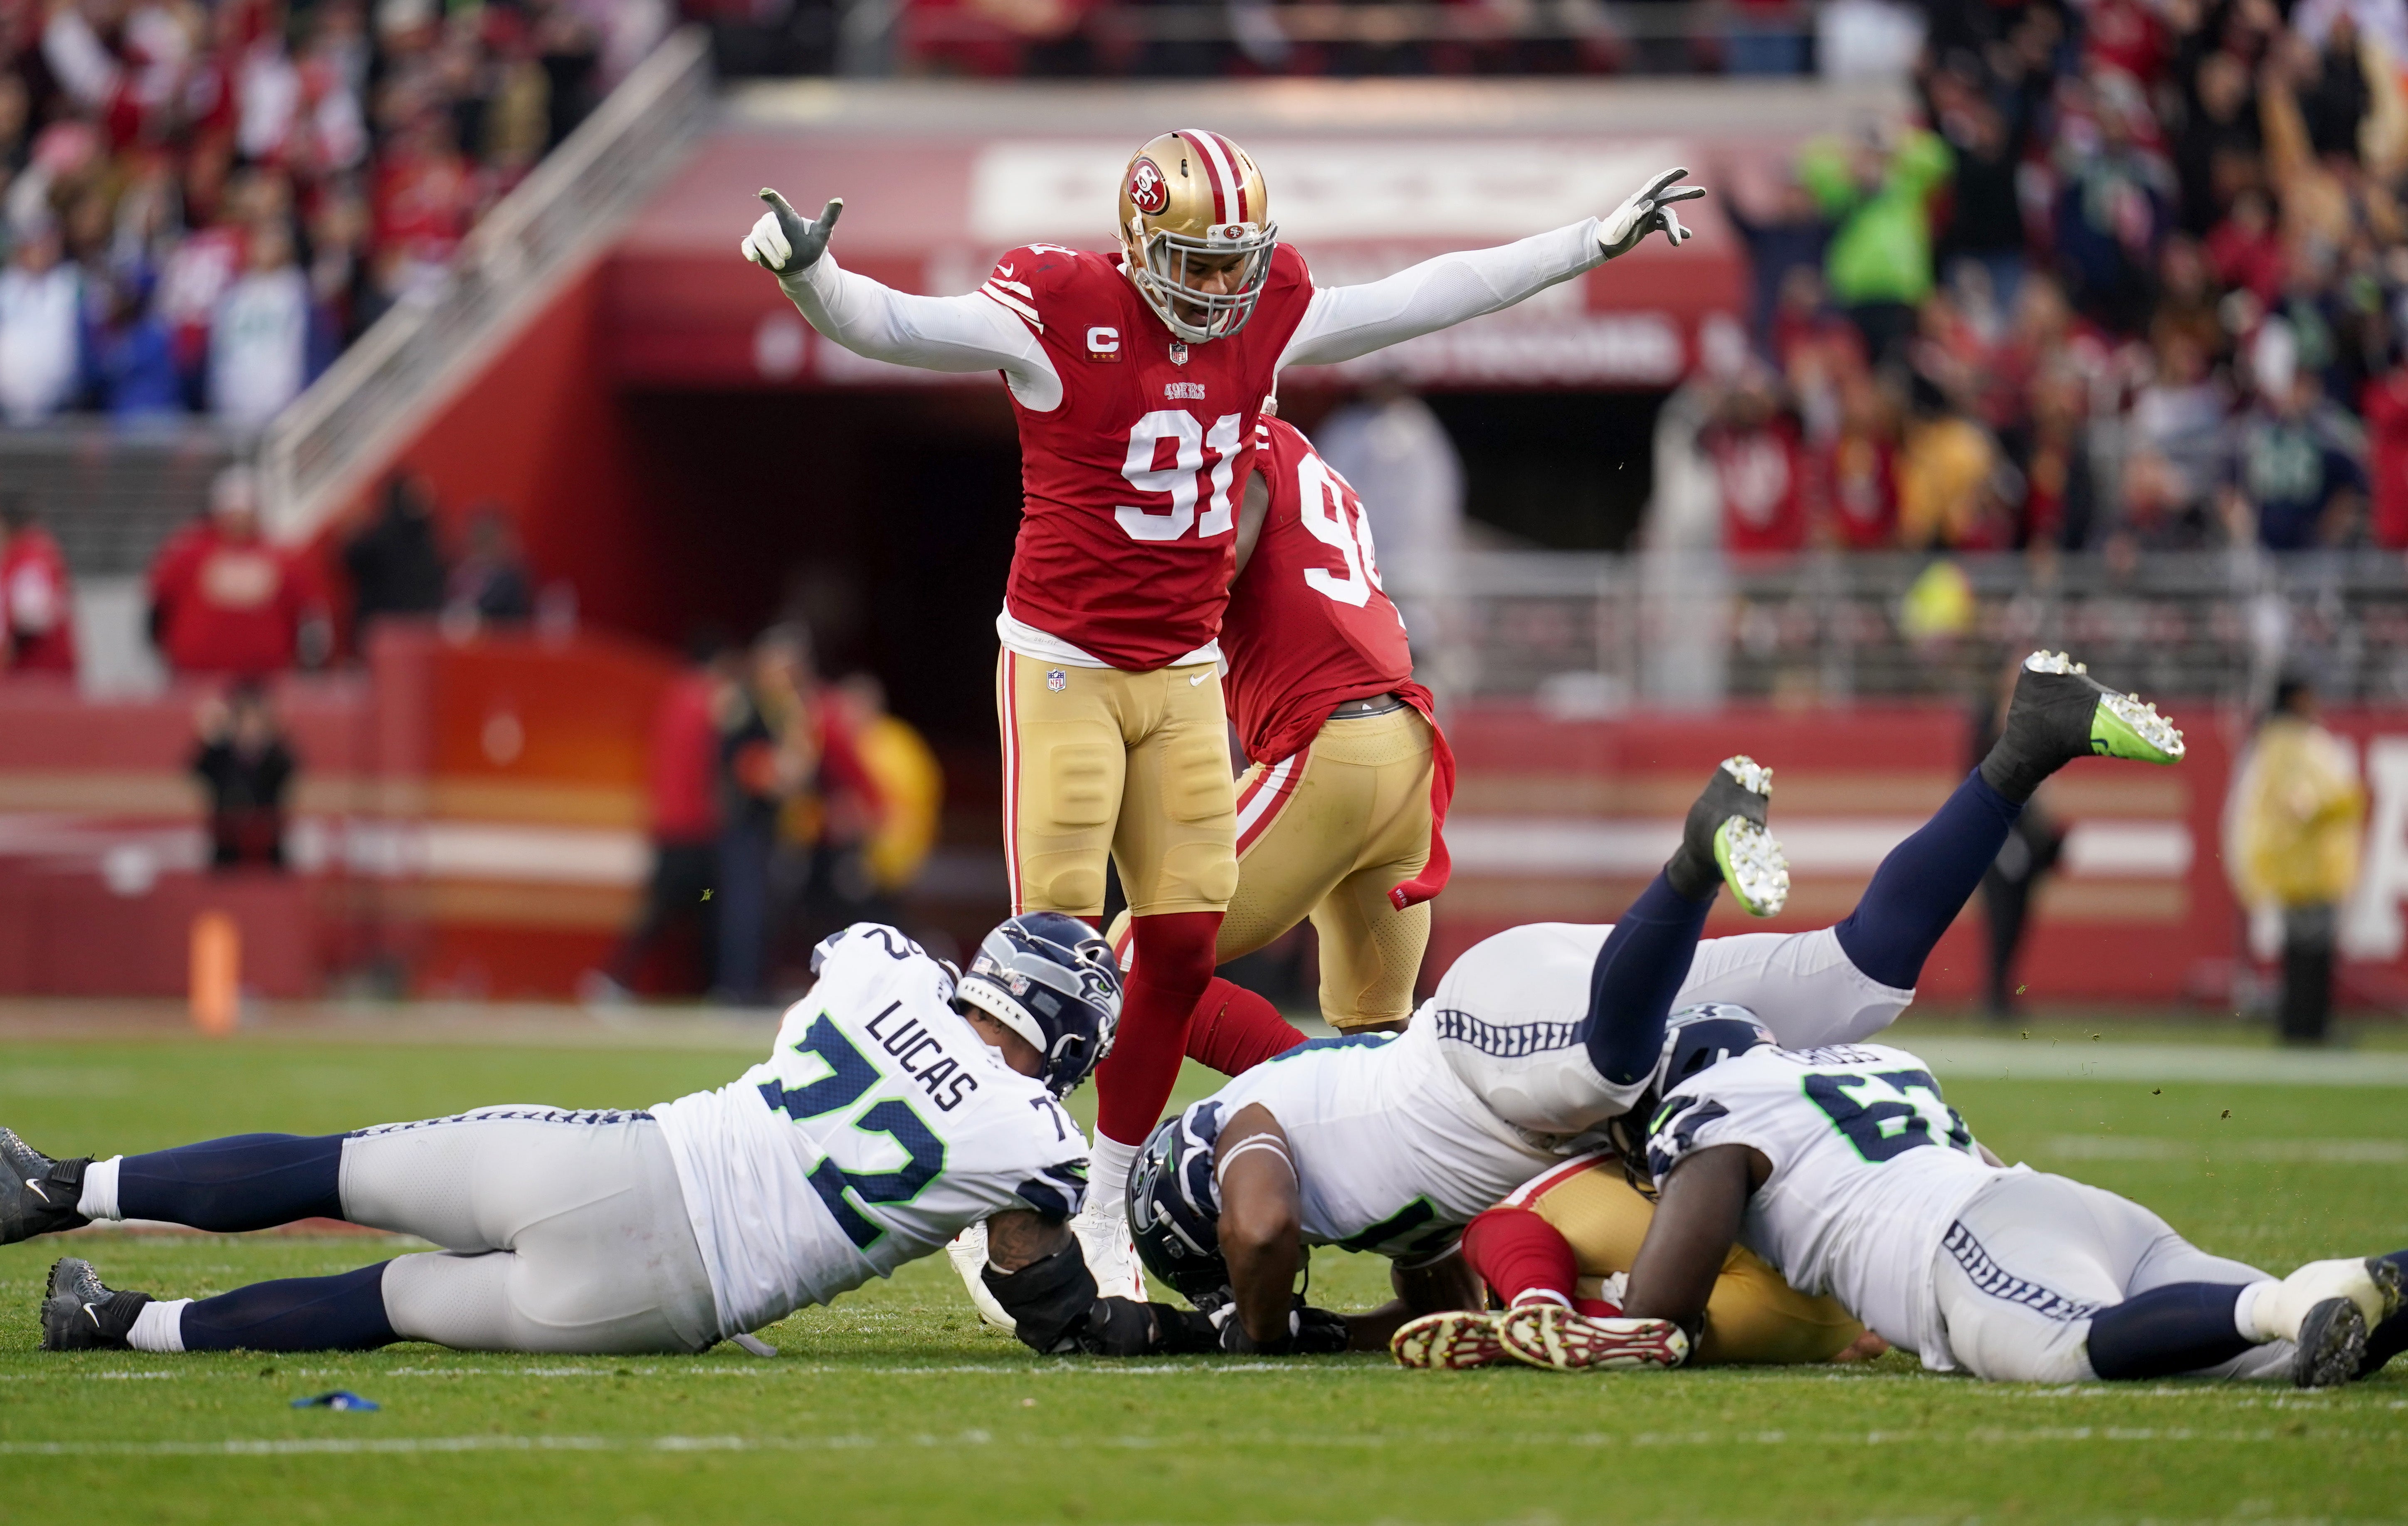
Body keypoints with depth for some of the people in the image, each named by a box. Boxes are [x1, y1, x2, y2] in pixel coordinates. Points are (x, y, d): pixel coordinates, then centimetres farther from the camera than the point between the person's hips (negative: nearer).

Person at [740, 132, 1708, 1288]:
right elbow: (886, 325, -18)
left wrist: (1595, 243, 17)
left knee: (1182, 945, 3)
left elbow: (1420, 299, 13)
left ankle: (1100, 1211, 17)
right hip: (1064, 665, -5)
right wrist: (807, 273, -39)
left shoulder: (1266, 316, 3)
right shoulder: (1059, 313, -13)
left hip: (1185, 672, 5)